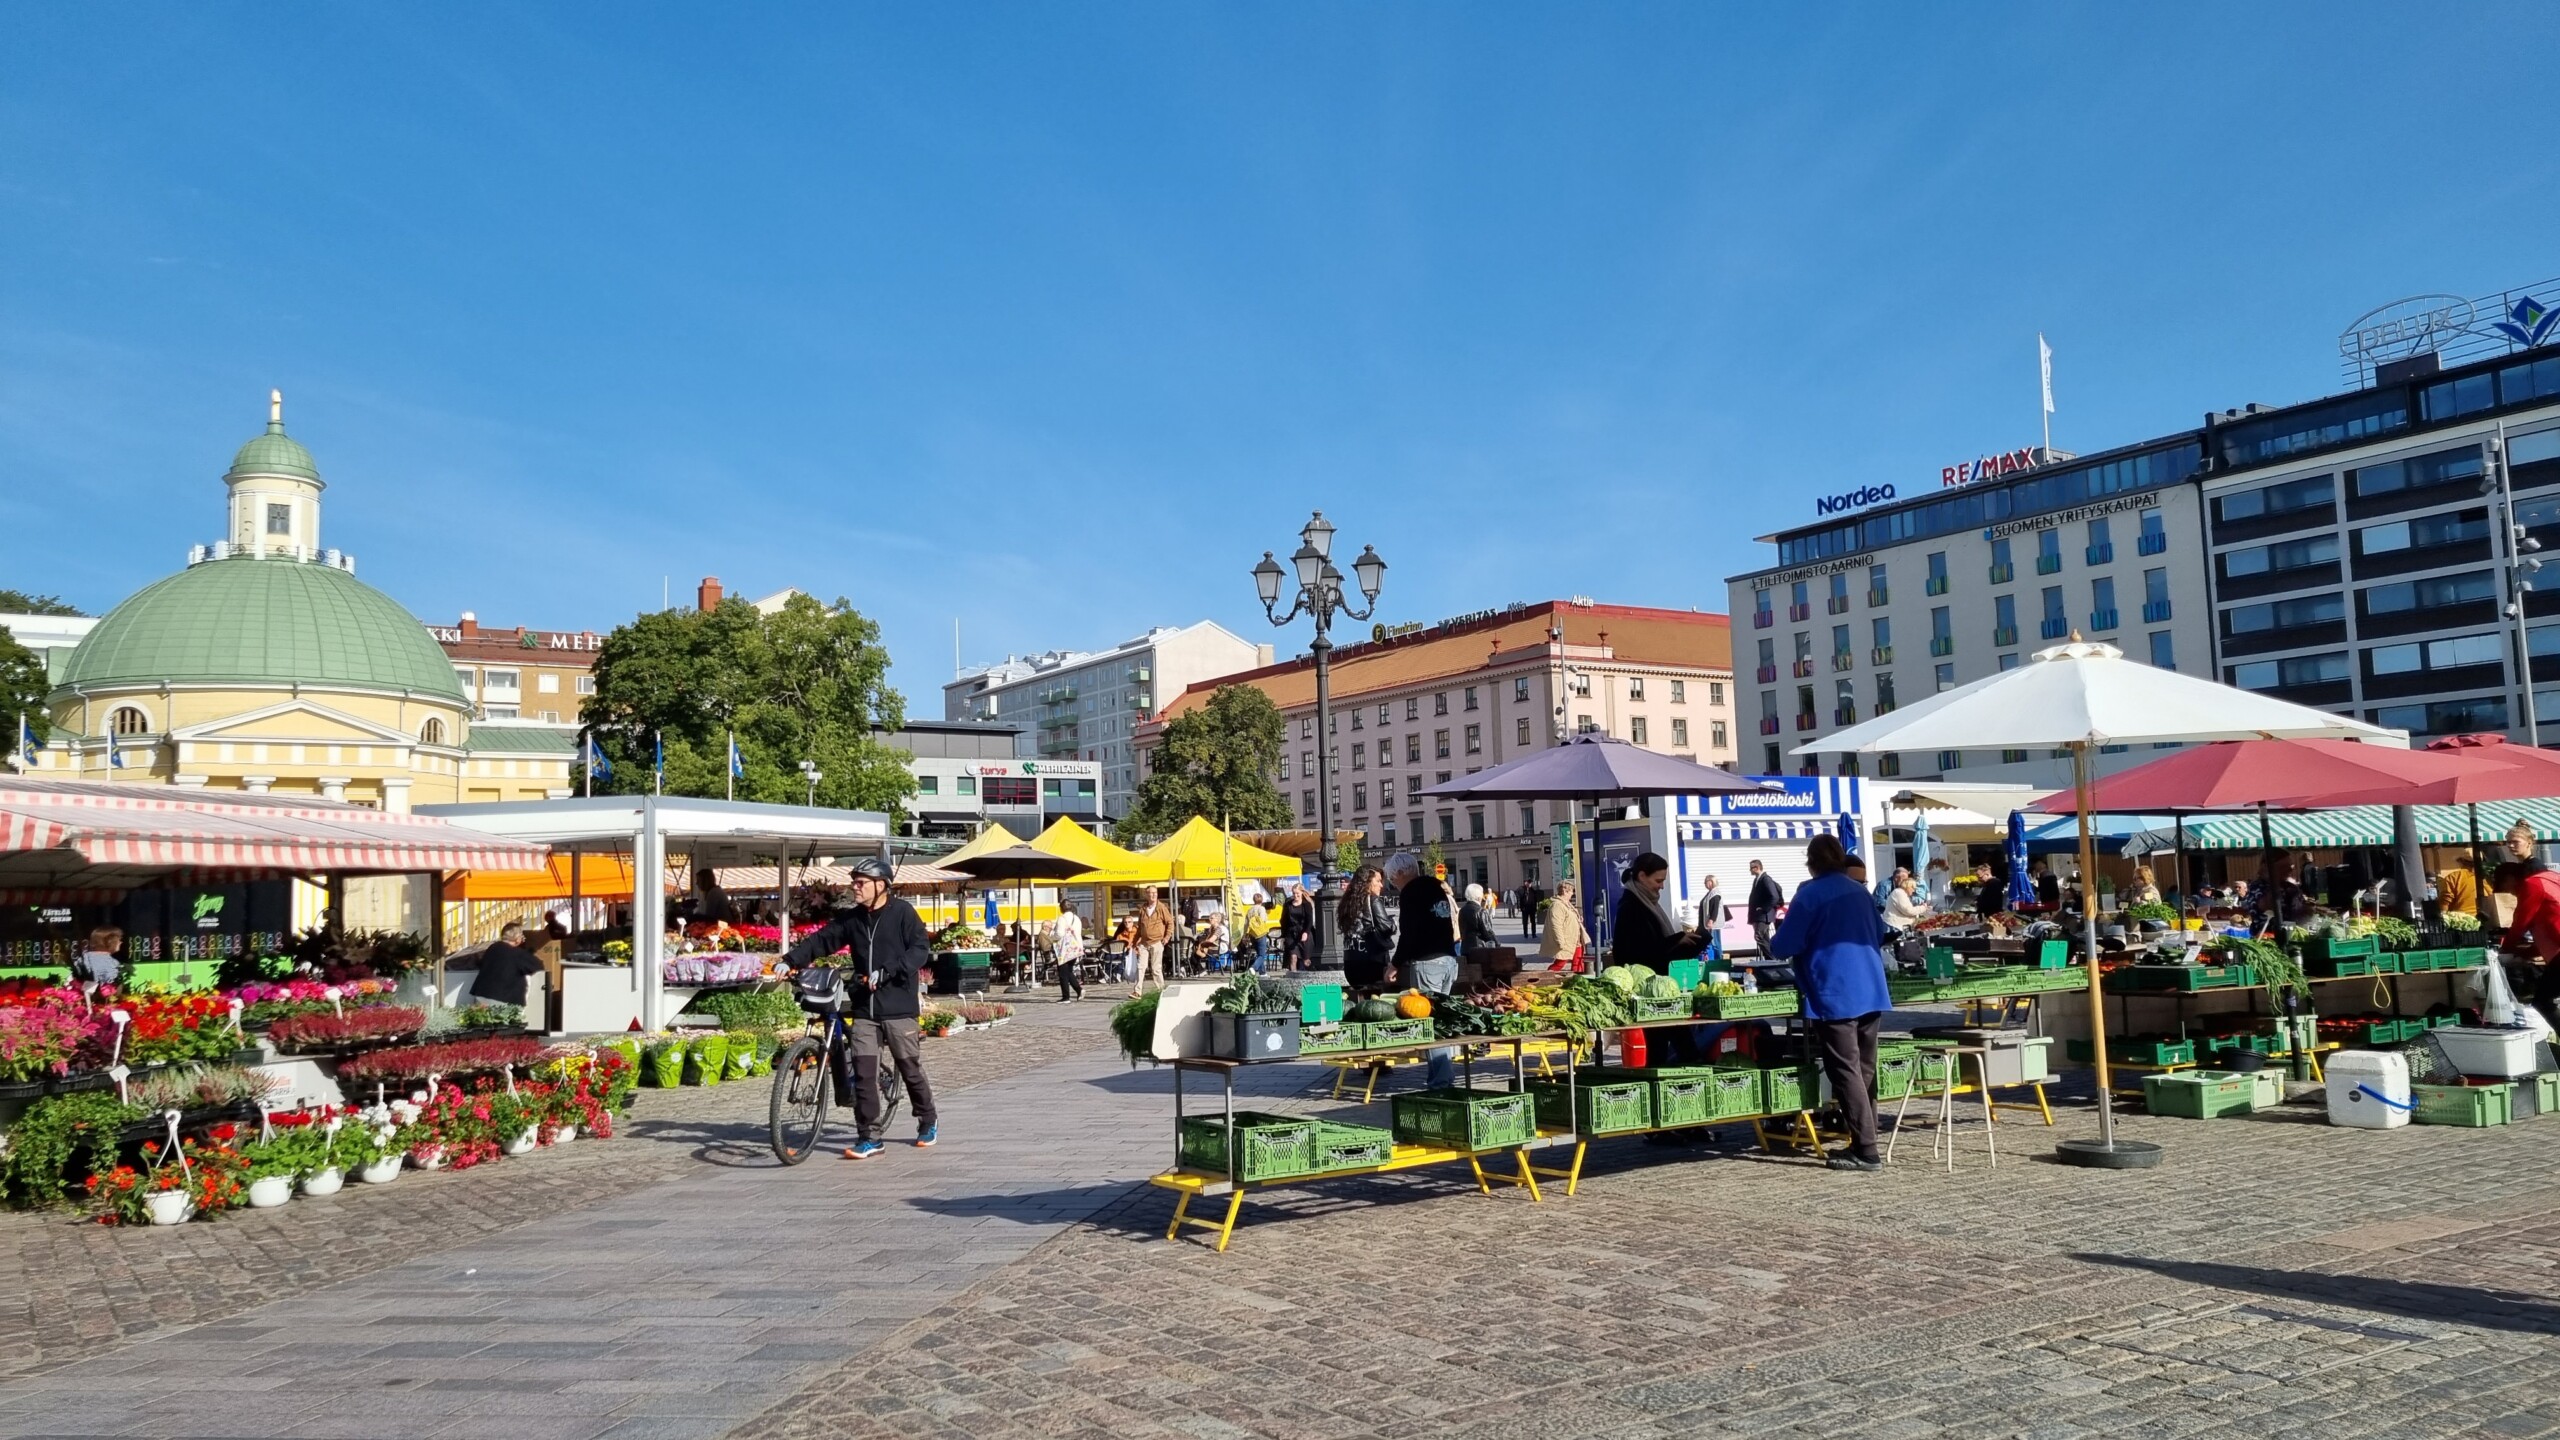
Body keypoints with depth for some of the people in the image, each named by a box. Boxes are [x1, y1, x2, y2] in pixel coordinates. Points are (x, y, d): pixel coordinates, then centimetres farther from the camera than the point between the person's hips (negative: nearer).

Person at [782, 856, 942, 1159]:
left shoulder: (902, 913, -7)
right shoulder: (850, 918, 8)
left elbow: (921, 950, -13)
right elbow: (820, 941, 4)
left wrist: (886, 972, -22)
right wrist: (790, 961, -10)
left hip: (898, 1006, -4)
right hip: (864, 1009, 4)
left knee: (911, 1069, 8)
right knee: (863, 1073, -2)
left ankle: (928, 1122, 29)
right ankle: (869, 1137, 5)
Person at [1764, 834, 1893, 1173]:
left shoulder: (1810, 894, -8)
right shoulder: (1861, 892, 11)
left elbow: (1784, 946, -11)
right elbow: (1879, 936, 24)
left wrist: (1772, 942, 11)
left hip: (1835, 996, -7)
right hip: (1870, 992, 7)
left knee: (1846, 1074, -4)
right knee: (1865, 1071, 13)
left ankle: (1866, 1151, -6)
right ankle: (1864, 1143, 19)